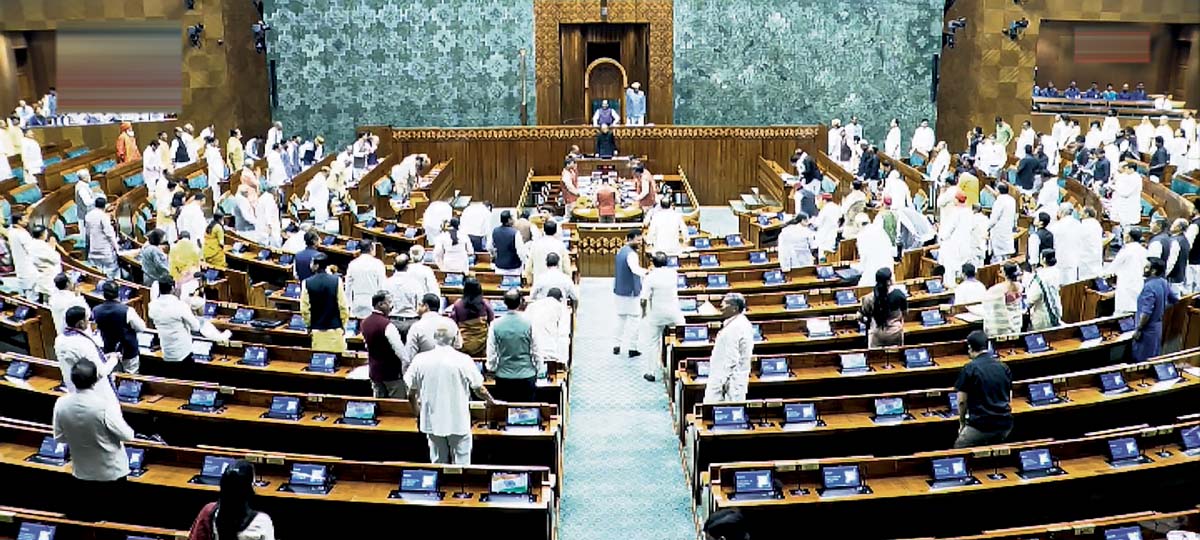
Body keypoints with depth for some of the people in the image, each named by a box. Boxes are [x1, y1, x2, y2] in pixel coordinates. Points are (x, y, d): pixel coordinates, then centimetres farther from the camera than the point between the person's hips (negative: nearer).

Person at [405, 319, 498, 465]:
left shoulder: (420, 360, -7)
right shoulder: (463, 360, -14)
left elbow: (411, 395, 2)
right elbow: (479, 390, -5)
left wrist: (418, 414, 20)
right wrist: (491, 400, 17)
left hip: (433, 422, 3)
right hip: (458, 422, -3)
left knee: (438, 463, 17)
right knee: (461, 466, 10)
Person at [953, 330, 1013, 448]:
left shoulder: (969, 369, -7)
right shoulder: (1004, 367, 9)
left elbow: (962, 401, -4)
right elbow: (1009, 400, 16)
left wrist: (962, 423, 10)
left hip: (980, 425, -5)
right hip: (1005, 425, 6)